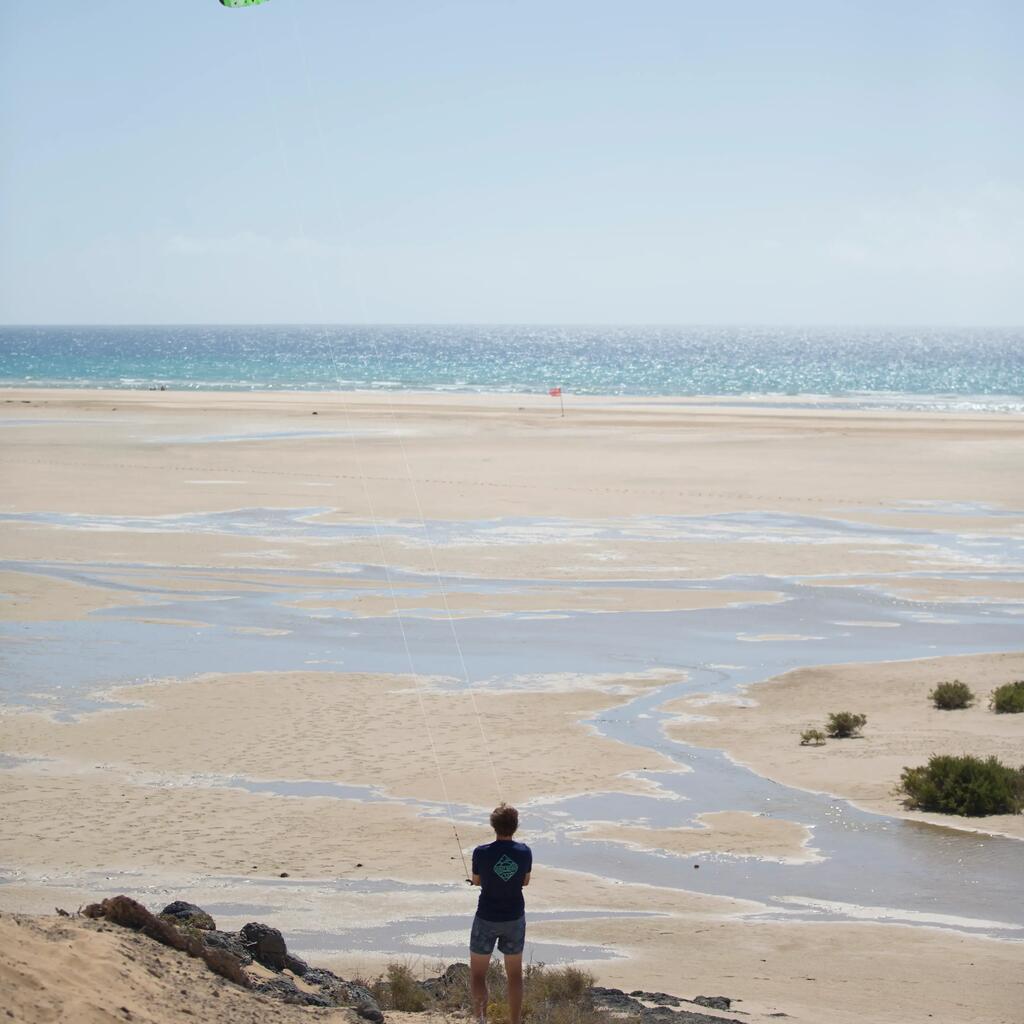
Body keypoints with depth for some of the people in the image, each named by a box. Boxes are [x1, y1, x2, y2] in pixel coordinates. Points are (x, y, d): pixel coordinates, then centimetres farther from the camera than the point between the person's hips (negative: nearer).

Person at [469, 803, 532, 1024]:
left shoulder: (482, 853, -17)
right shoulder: (524, 852, -10)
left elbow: (476, 881, -1)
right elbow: (525, 882, 4)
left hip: (487, 918, -2)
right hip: (515, 918, 2)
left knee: (477, 973, 10)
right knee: (514, 974, 15)